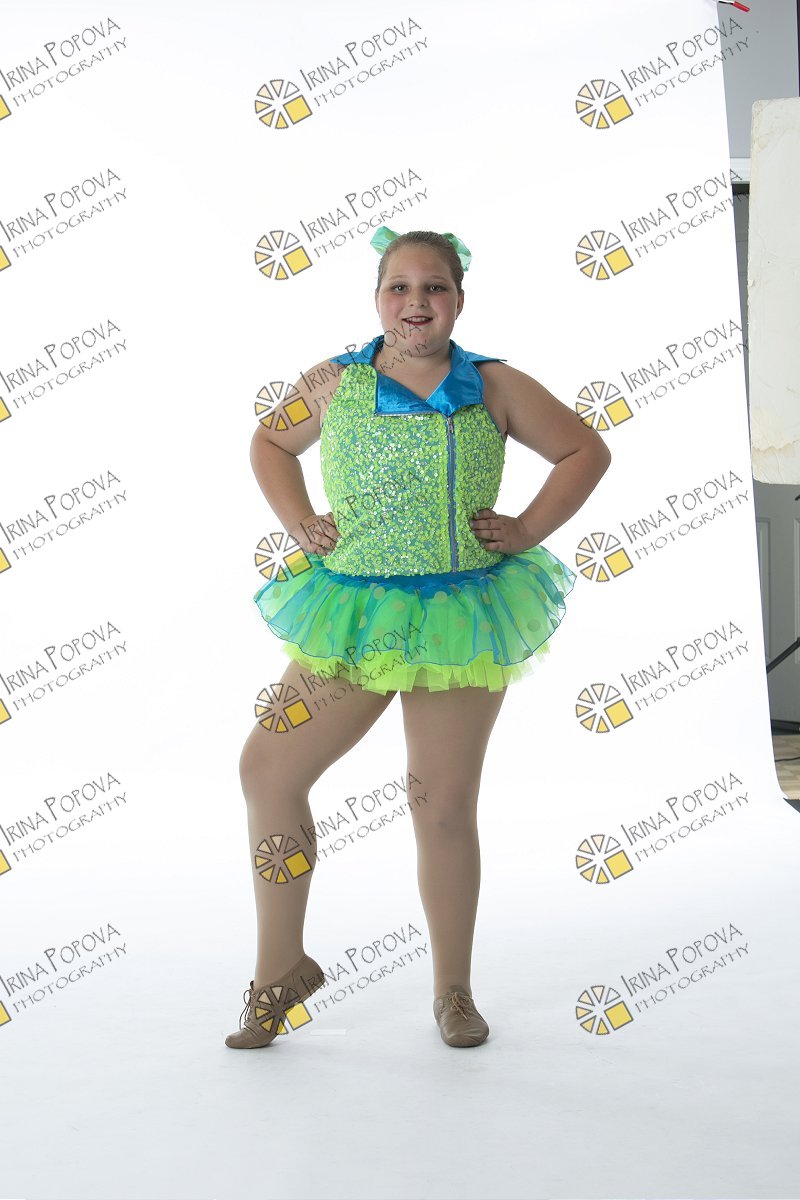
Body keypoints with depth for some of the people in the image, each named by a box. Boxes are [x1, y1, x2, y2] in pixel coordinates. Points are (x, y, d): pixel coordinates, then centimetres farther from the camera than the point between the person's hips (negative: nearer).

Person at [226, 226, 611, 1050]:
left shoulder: (494, 387, 1)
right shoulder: (334, 384, 4)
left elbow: (586, 450, 10)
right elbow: (269, 442, 21)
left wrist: (528, 530, -1)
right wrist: (298, 524, 7)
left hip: (462, 622, -1)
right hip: (351, 616, 2)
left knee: (446, 806, 4)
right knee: (267, 770, -2)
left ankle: (453, 990, 24)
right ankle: (282, 966, 18)